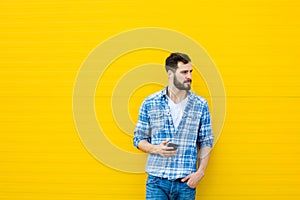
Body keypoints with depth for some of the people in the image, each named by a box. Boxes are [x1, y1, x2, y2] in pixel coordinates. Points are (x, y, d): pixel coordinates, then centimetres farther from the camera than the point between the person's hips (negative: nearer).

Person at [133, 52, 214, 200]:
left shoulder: (201, 105, 5)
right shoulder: (150, 103, 3)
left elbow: (206, 142, 8)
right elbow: (139, 139, 8)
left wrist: (200, 172, -3)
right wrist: (156, 149, -12)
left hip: (186, 182, 1)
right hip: (157, 181, -1)